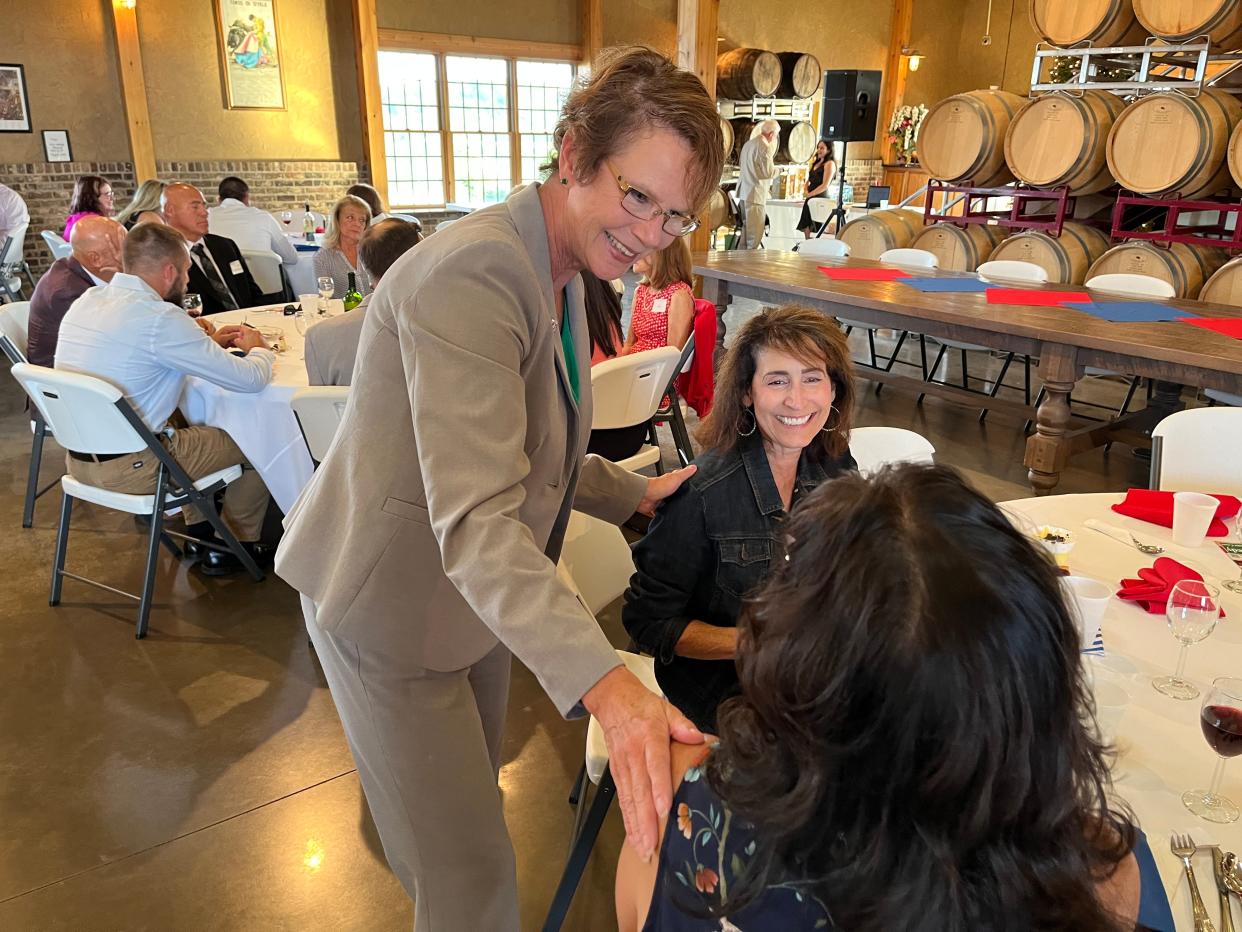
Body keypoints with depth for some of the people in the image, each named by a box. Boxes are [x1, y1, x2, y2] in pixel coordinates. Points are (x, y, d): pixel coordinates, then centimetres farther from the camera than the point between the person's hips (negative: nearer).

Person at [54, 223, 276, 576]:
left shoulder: (86, 301, 4)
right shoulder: (160, 318, -22)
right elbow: (250, 379, -19)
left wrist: (207, 343, 16)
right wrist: (258, 348, 3)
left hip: (77, 458, 9)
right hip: (127, 469, -9)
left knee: (193, 424, 32)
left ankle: (199, 534, 37)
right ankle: (240, 545, 24)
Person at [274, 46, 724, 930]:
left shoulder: (562, 275, 3)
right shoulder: (475, 274, -30)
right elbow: (475, 519, -39)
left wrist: (636, 492, 4)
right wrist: (606, 684, -48)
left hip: (479, 592, 9)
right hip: (394, 601, -8)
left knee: (465, 813, 27)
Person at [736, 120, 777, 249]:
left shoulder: (748, 143, 12)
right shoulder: (765, 147, -16)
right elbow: (768, 172, -17)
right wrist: (778, 169, 4)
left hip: (744, 191, 9)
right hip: (755, 193, -9)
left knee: (746, 227, 16)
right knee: (755, 230, -5)